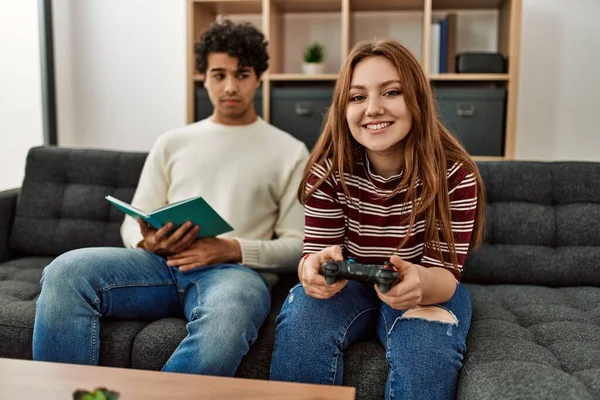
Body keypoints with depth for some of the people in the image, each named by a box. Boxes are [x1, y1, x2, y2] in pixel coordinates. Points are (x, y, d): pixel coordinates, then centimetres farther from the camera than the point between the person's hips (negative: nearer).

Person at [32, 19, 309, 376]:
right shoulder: (172, 143, 20)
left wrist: (233, 249, -12)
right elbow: (133, 224, 18)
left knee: (225, 321, -40)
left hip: (235, 270, -3)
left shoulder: (289, 152, 11)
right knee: (66, 271, -26)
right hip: (162, 264, 3)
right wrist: (149, 243, -8)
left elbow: (299, 244, 5)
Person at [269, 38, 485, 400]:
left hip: (428, 288, 0)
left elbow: (446, 275, -21)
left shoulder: (455, 174, -19)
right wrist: (315, 269, -42)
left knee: (427, 345, -32)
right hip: (350, 283, 1)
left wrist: (421, 283, -48)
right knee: (301, 320, -29)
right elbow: (315, 252, -14)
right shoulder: (329, 170, -15)